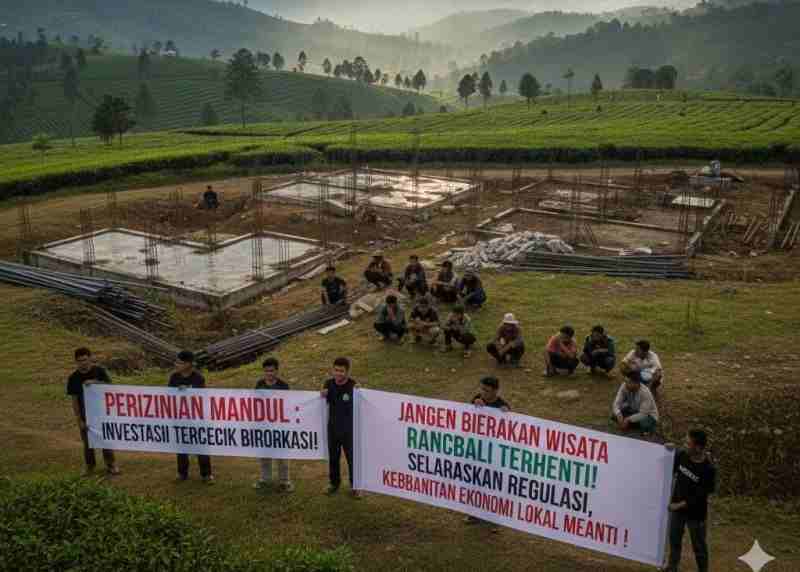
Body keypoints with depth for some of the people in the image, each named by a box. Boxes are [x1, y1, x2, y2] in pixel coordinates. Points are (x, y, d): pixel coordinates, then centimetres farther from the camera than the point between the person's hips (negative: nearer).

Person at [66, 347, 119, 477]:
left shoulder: (99, 371, -6)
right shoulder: (73, 378, -5)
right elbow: (74, 401, -3)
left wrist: (95, 382, -26)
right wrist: (79, 420, -6)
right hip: (85, 415, 1)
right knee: (88, 442, 10)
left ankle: (110, 465, 17)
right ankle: (89, 466, 27)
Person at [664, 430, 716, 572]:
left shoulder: (708, 469, -25)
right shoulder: (682, 455, -12)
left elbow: (701, 496, -19)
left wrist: (681, 505, -18)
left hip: (695, 513, -5)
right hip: (676, 507, 5)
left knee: (699, 546, 13)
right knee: (674, 540, 22)